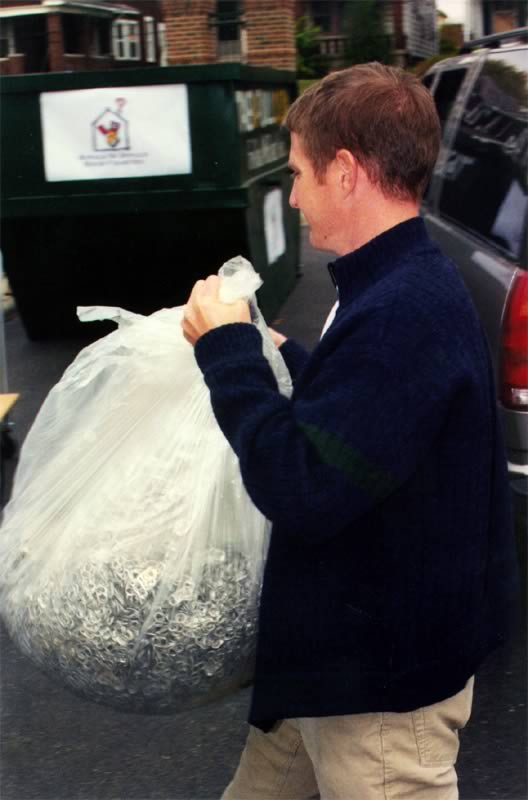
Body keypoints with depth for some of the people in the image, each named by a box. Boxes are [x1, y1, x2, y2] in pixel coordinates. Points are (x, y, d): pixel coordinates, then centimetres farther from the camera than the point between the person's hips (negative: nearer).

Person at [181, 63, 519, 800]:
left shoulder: (405, 311, -28)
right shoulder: (402, 286, 5)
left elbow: (304, 491, -30)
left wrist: (227, 351, -20)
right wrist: (275, 356, 15)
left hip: (386, 681, -9)